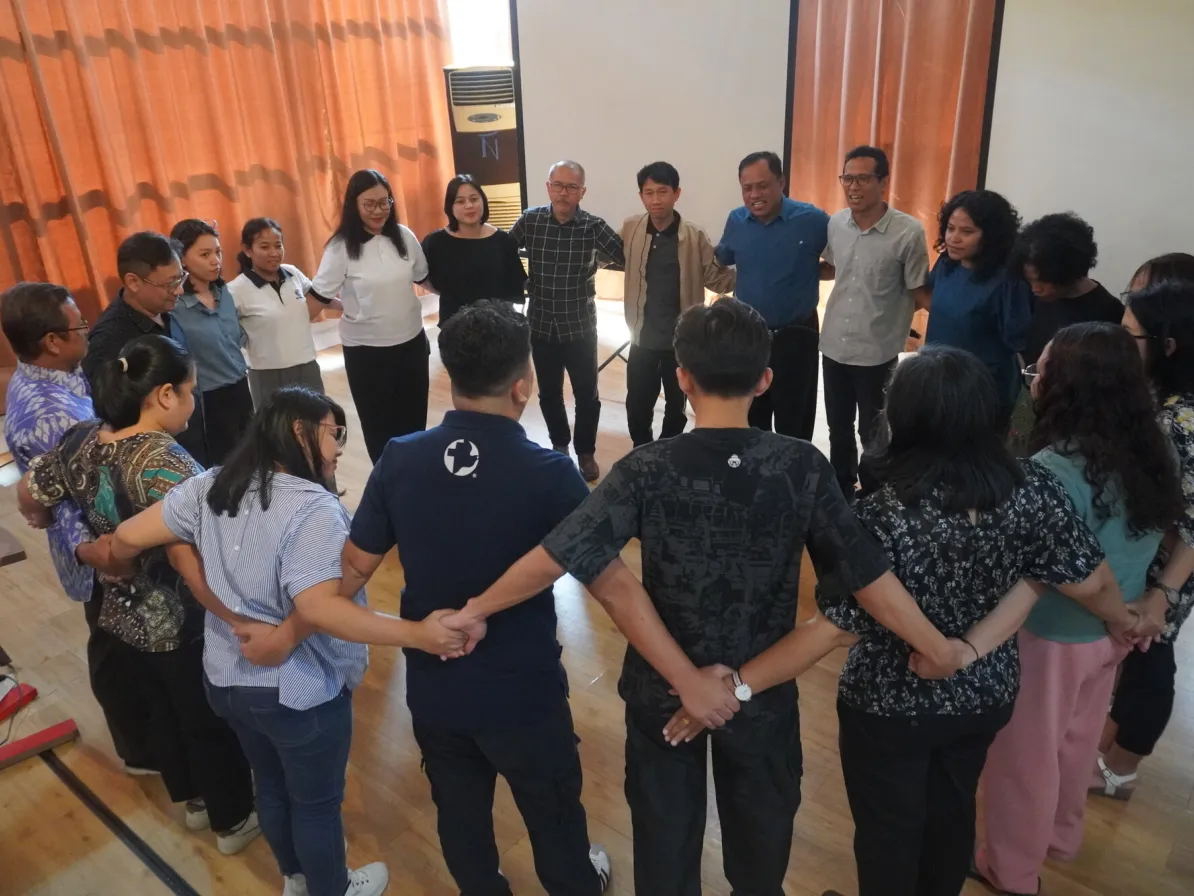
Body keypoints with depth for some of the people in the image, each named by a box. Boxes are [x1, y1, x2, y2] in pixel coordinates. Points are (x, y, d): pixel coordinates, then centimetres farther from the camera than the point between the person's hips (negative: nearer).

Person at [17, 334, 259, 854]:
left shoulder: (79, 441, -7)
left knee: (163, 712, 28)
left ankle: (192, 800, 51)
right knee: (212, 722, 16)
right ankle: (234, 821, 38)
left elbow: (29, 502, 9)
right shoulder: (164, 463, -31)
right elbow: (191, 566, -38)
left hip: (122, 616, 7)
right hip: (181, 625, -7)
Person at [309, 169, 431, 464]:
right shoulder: (341, 247, -14)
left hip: (412, 342, 4)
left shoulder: (404, 236, -1)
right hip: (366, 350, -4)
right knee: (379, 427, 10)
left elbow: (423, 277, 13)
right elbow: (319, 297, -11)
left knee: (414, 422, 15)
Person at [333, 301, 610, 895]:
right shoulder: (548, 474, -24)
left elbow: (353, 569, -6)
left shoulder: (400, 460, -13)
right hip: (523, 691, -3)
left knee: (460, 811, 27)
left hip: (431, 686, 3)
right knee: (552, 810, 25)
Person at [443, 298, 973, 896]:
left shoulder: (648, 471, -22)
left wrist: (474, 610, -13)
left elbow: (556, 557, -26)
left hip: (663, 686, -1)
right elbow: (866, 574, -15)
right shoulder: (802, 466, -18)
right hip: (765, 689, 1)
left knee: (665, 829, 24)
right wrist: (942, 650, -4)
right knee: (761, 827, 28)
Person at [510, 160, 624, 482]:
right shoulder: (529, 220, -5)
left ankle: (585, 452, 29)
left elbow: (626, 258, -17)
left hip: (580, 326, -2)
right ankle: (559, 445, 38)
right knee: (549, 393, 16)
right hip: (541, 324, 2)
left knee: (587, 395, 9)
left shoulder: (593, 226, -11)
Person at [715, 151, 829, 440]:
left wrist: (810, 272, -10)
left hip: (795, 336, -4)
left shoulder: (813, 220, -13)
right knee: (749, 420, 17)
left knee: (793, 424, 7)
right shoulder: (736, 221, -1)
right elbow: (719, 265, 16)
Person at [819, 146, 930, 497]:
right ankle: (841, 491, 40)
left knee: (872, 435, 11)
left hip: (878, 353, -4)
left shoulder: (909, 232, -16)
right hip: (834, 345, 5)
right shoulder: (835, 223, -2)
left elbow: (920, 292, -9)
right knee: (838, 429, 20)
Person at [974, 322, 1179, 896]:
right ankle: (1061, 837, 50)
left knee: (1024, 756, 14)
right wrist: (1141, 608, 12)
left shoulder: (1055, 470, -30)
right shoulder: (1155, 451, -6)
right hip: (1109, 630, 7)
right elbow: (1169, 537, 6)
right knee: (1077, 741, 27)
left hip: (1053, 636, -7)